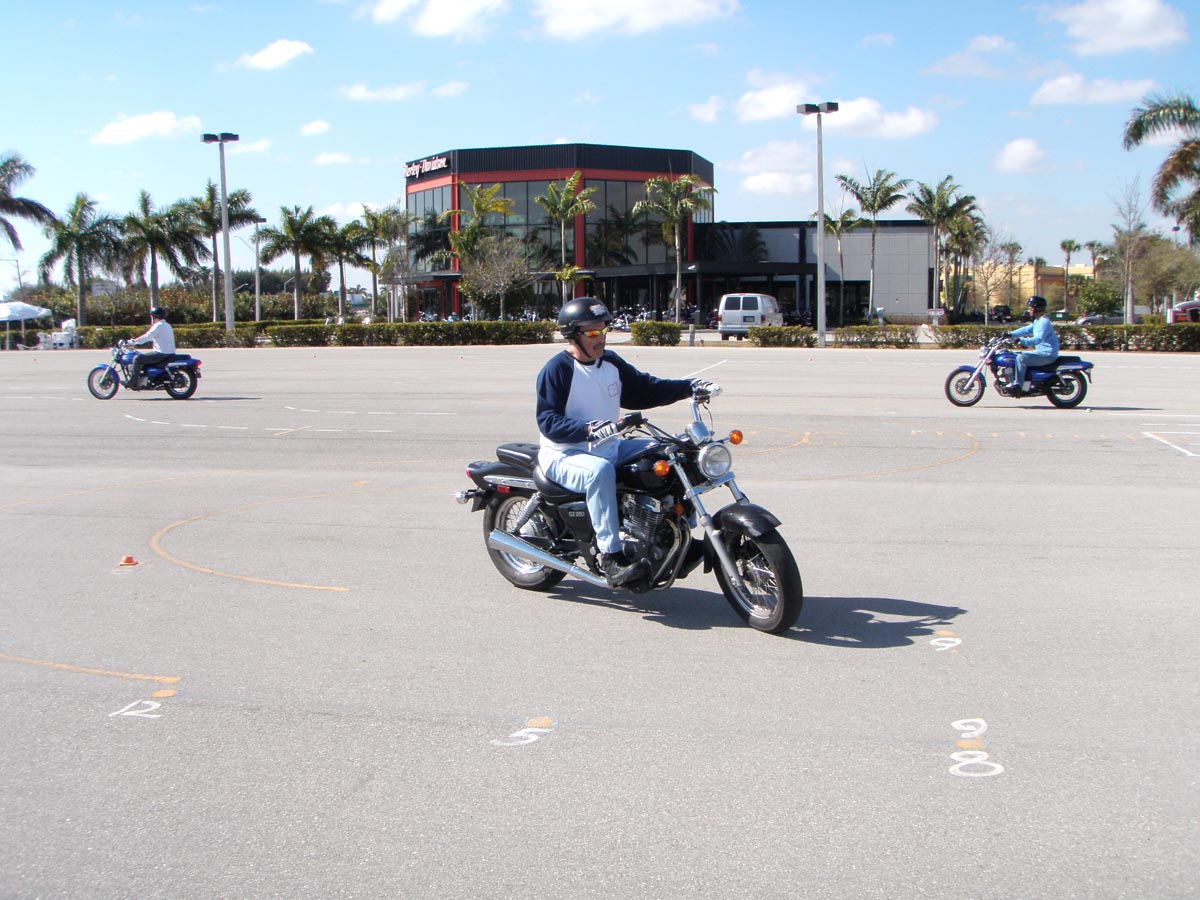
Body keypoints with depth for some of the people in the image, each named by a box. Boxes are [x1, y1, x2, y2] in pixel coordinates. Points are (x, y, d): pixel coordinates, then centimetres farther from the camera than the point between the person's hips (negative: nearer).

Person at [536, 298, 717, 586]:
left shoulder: (611, 363, 11)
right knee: (599, 471, -40)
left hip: (608, 448, 8)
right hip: (565, 456, -8)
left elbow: (646, 389, 14)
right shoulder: (556, 370, -13)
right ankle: (610, 557, -39)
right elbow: (548, 422, -21)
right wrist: (588, 429, -36)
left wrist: (689, 386, 1)